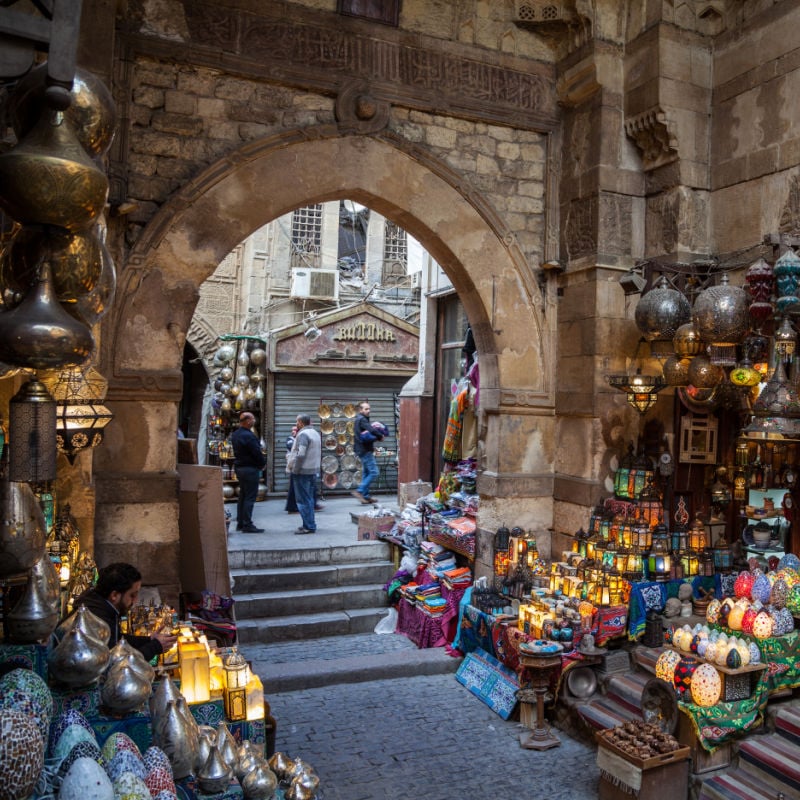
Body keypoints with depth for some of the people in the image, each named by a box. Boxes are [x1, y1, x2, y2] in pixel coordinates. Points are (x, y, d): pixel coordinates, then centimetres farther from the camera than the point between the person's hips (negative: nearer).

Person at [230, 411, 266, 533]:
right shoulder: (249, 436, -20)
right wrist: (263, 463, 0)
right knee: (250, 497, -5)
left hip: (239, 467, 10)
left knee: (242, 496, 16)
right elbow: (257, 453, -20)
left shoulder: (235, 434, 10)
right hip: (250, 468, -10)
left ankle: (240, 523, 21)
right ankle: (247, 525, -3)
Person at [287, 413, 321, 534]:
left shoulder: (303, 434, -16)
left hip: (303, 471, -9)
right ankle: (310, 524, 20)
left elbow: (300, 455, -25)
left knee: (302, 500, -4)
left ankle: (308, 526, -3)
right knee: (309, 499, 15)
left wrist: (294, 470, -16)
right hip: (313, 470, 9)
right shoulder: (315, 433, 14)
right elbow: (319, 454, 19)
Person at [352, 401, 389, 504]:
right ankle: (360, 491, -12)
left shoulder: (360, 419, 19)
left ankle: (366, 496, 17)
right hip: (365, 450, -10)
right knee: (373, 472, -10)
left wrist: (376, 436, -3)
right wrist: (380, 436, -12)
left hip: (363, 450, 10)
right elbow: (372, 430, -28)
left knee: (366, 473, 13)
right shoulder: (362, 419, -12)